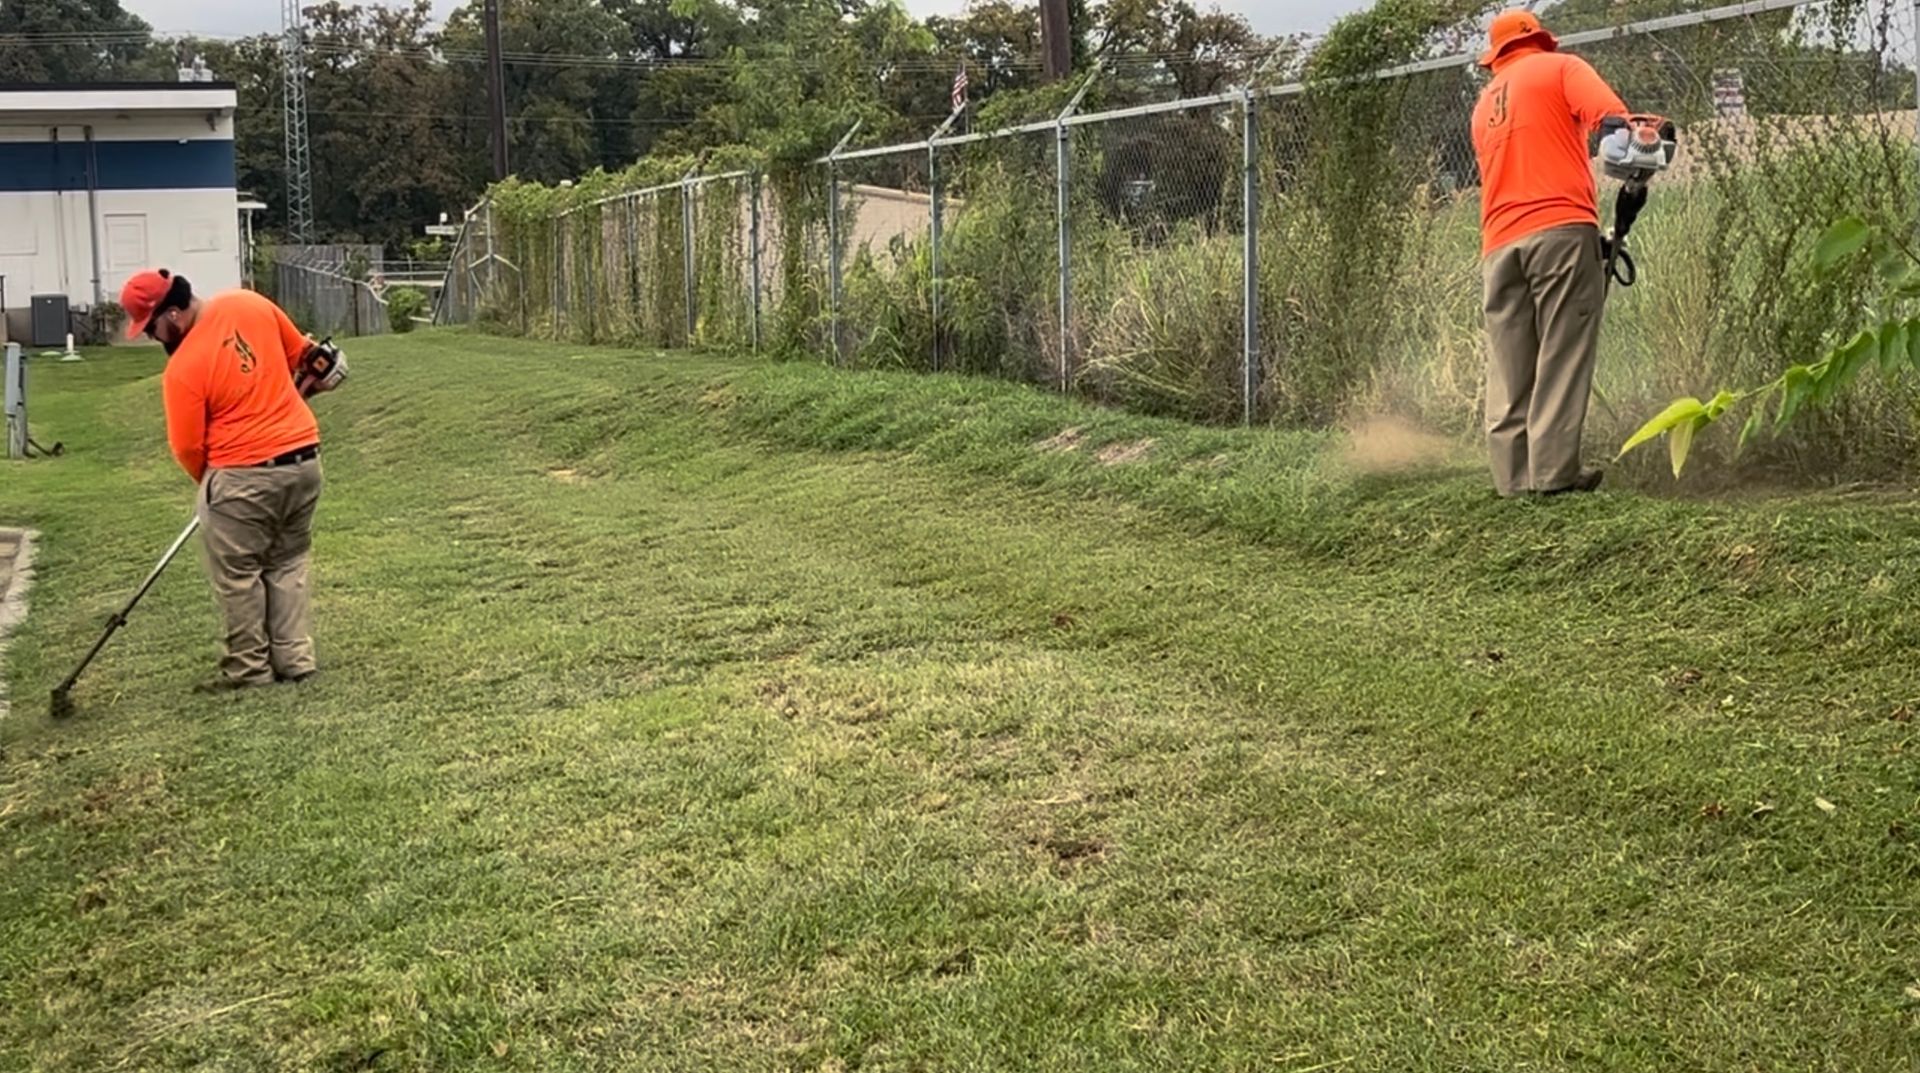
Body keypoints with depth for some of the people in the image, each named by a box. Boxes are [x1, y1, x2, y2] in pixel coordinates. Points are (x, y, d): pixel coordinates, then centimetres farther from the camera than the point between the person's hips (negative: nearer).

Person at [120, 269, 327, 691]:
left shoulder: (182, 369, -17)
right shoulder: (248, 303, -2)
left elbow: (187, 448, -9)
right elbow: (297, 352, 13)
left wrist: (210, 484, 11)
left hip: (244, 474, -7)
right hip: (304, 456, 7)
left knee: (237, 575, 10)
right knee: (288, 563, 18)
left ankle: (250, 668, 17)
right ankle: (295, 659, 22)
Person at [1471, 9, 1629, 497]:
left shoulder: (1484, 105, 28)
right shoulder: (1561, 67, 11)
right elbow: (1608, 116, -10)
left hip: (1500, 244, 5)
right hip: (1561, 230, -5)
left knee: (1509, 371, 6)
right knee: (1562, 358, -5)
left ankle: (1513, 476, 4)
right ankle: (1555, 471, -9)